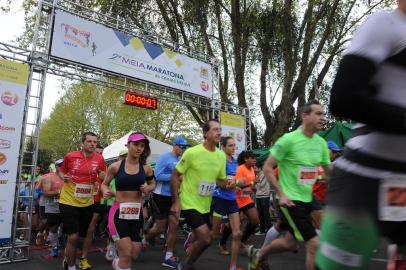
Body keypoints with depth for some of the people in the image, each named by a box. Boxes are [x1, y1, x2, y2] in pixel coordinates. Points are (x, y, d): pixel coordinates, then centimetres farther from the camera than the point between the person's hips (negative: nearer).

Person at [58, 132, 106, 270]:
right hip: (69, 201, -3)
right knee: (73, 236, -8)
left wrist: (103, 176, -15)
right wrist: (63, 177, -14)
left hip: (87, 203, 3)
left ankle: (67, 258, 48)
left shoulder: (99, 159, -4)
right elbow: (61, 171, 8)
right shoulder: (70, 156, -9)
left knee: (81, 236, 17)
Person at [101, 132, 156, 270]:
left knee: (134, 255, 11)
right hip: (119, 212, -3)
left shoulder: (146, 168, 2)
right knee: (126, 255, -9)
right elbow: (104, 184, 9)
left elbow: (152, 184, 18)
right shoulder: (115, 166, -4)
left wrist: (148, 189, -5)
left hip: (137, 213, 3)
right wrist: (105, 192, -14)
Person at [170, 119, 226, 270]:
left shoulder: (221, 156, -1)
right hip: (189, 203, -6)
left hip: (205, 205, 7)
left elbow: (220, 180, 11)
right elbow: (175, 176, -11)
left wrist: (228, 185, -12)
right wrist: (176, 201, -14)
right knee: (206, 239, -15)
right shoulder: (192, 152, -18)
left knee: (200, 239, 17)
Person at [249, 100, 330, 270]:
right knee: (315, 245, -10)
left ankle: (258, 255, 45)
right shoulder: (288, 139, -17)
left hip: (307, 200, 7)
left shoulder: (321, 143, 3)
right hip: (290, 200, -7)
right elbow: (267, 168, -13)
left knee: (290, 243, 20)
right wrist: (281, 194, -17)